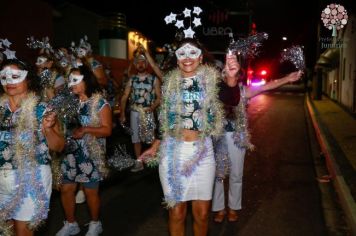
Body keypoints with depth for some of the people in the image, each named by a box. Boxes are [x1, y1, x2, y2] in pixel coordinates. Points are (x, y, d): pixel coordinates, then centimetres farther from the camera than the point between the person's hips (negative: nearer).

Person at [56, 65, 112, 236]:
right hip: (71, 152, 5)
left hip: (91, 154, -5)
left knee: (90, 191, 6)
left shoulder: (99, 103, -8)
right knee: (66, 189, 8)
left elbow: (107, 130, -11)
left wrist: (85, 129, -23)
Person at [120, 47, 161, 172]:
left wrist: (152, 107, -19)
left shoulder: (154, 79, -1)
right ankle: (139, 163, 19)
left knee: (150, 138, -6)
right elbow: (125, 97, 6)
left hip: (148, 112, -3)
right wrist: (122, 113, -1)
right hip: (134, 112, 3)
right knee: (136, 138, 9)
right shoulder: (132, 80, 7)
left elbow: (159, 97, -2)